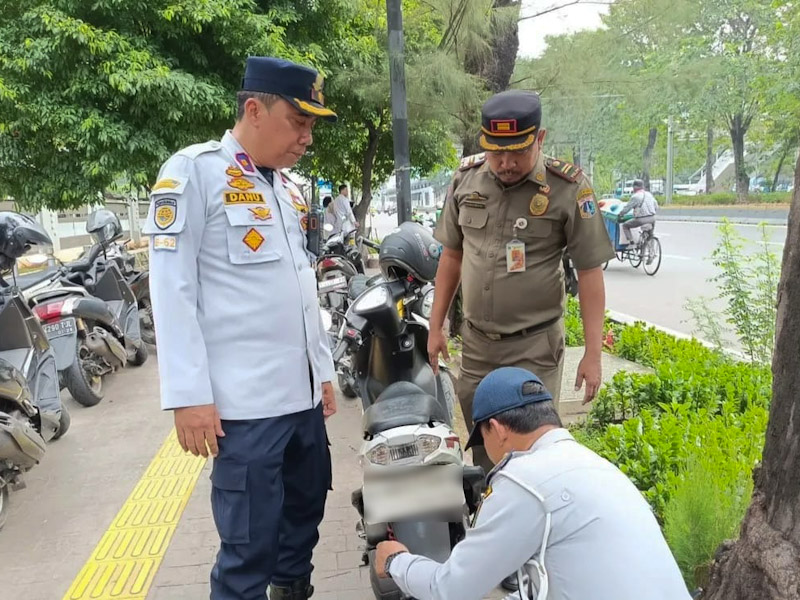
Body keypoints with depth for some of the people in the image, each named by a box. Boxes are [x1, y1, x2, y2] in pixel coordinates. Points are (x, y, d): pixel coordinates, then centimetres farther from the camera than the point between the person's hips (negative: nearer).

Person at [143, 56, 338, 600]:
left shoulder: (288, 186, 16)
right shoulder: (194, 171, -7)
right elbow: (173, 288, -12)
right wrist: (188, 393, -17)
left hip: (302, 390, 8)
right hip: (245, 398, -8)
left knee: (307, 508, 19)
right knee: (250, 545, -1)